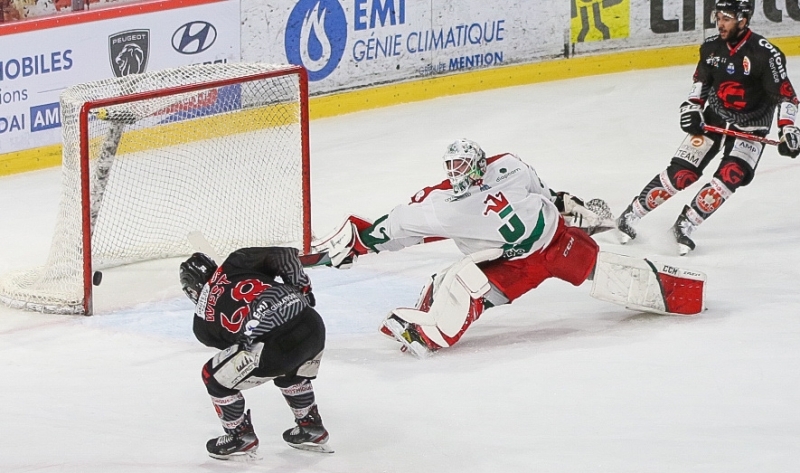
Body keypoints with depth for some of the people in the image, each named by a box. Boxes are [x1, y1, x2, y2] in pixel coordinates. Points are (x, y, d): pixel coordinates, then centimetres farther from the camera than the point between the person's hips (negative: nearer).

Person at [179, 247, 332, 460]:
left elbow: (228, 342, 29)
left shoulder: (203, 320, 16)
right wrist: (302, 290, 19)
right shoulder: (237, 264, 17)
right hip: (312, 323, 5)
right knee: (291, 373, 39)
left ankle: (241, 438, 29)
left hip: (276, 347, -5)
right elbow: (284, 256, 8)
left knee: (215, 377, 18)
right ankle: (311, 428, 46)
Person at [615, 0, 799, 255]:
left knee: (730, 176, -21)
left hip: (750, 128, -3)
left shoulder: (764, 53, -20)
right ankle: (630, 216, 1)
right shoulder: (711, 47, -4)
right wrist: (692, 108, -1)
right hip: (713, 118, 3)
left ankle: (686, 224, -10)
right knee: (681, 173, -6)